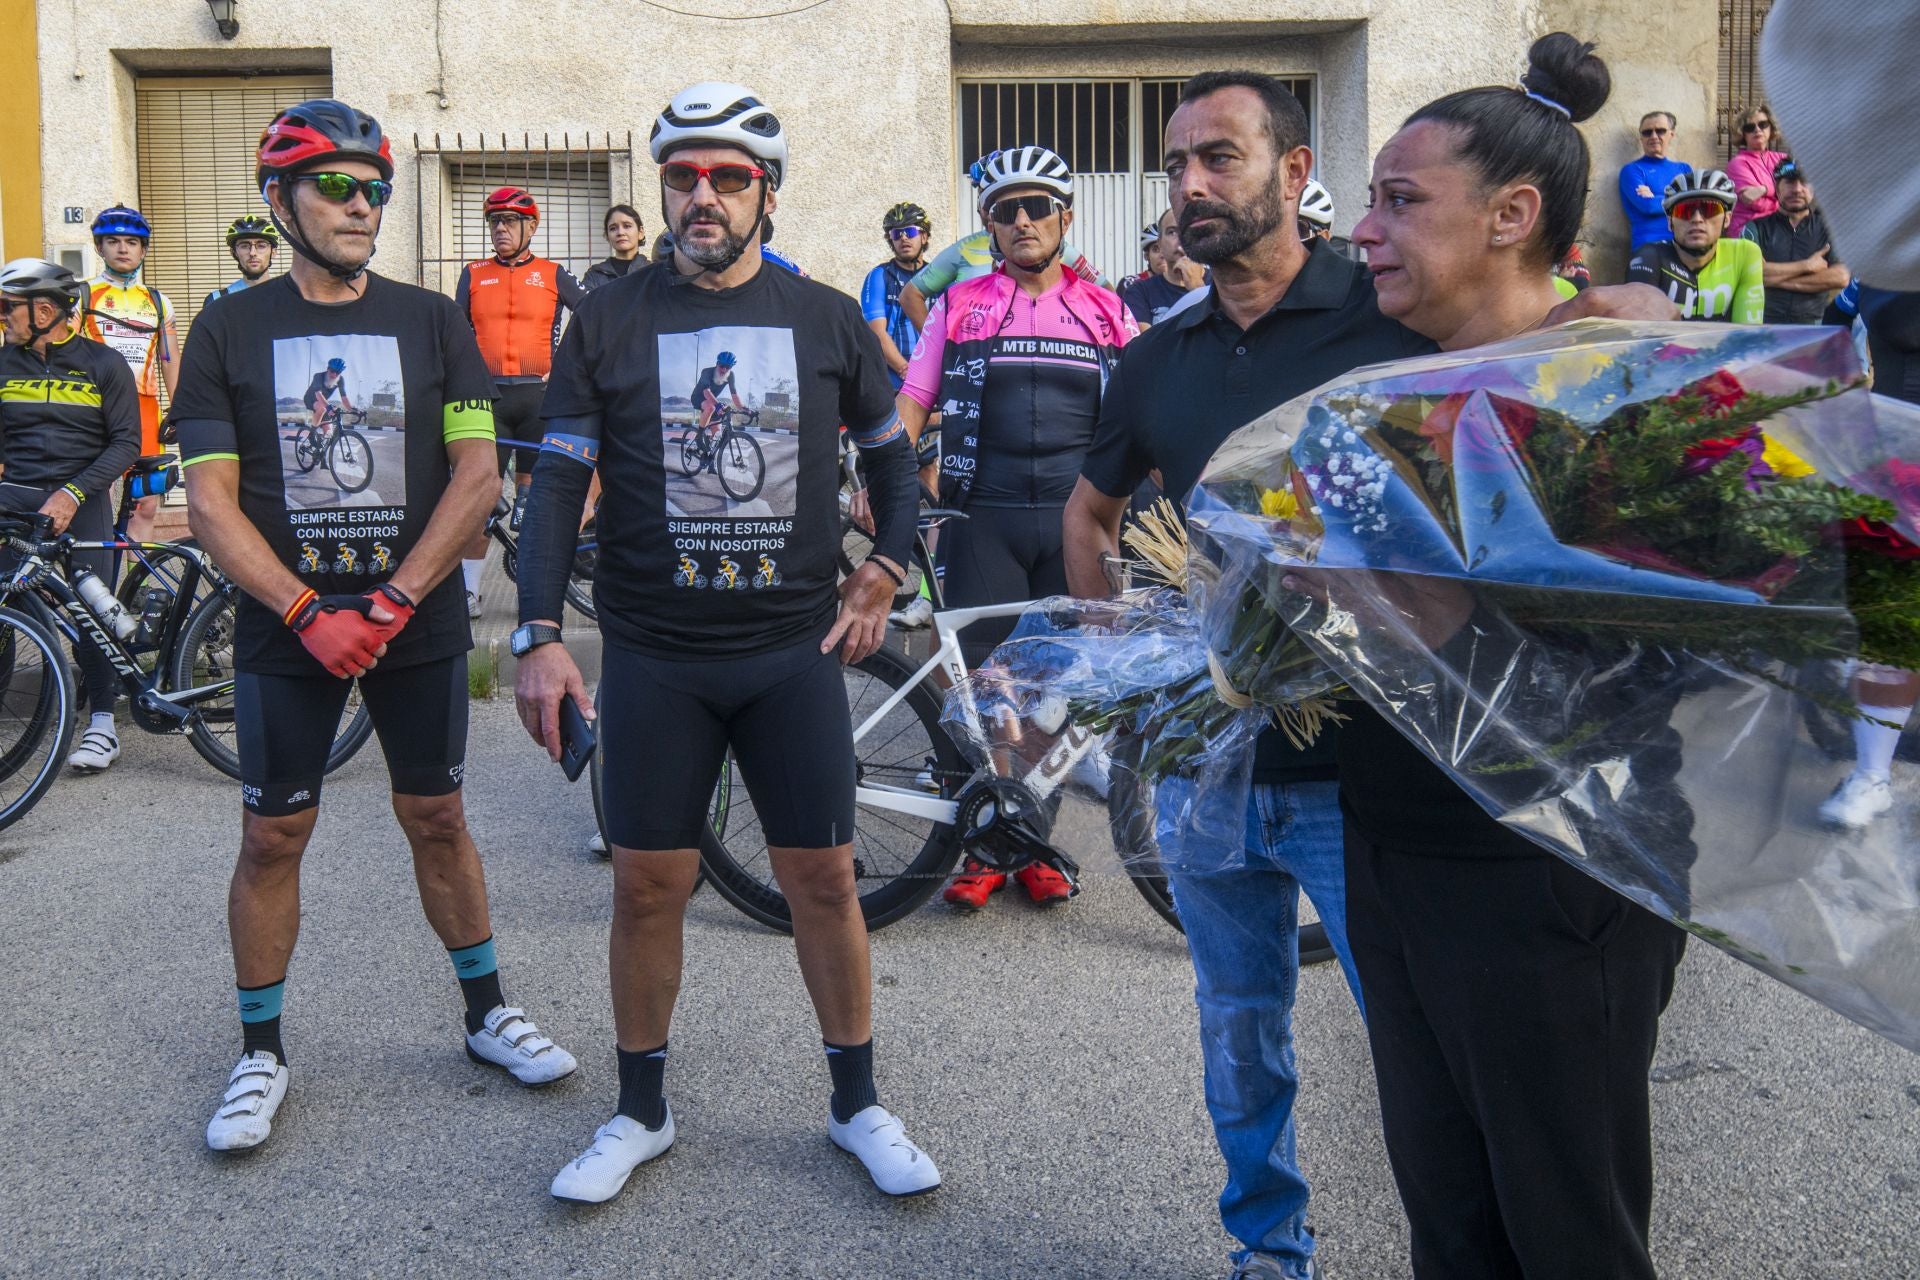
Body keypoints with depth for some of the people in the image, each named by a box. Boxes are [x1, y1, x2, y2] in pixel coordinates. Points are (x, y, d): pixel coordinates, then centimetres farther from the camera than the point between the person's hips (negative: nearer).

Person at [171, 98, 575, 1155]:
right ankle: (261, 1054, 20)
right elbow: (211, 503, -5)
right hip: (286, 627, 0)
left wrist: (392, 603, -13)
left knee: (436, 819, 9)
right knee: (273, 836, 5)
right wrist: (309, 613, -16)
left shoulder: (429, 320, 2)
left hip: (418, 624, 1)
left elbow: (476, 476, -4)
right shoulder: (229, 330, 1)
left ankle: (486, 1013, 25)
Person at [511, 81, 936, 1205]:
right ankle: (641, 1112, 24)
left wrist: (882, 575, 5)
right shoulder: (610, 322, 1)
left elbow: (892, 454, 17)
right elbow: (559, 481, 1)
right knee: (649, 884, 6)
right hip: (653, 657, 0)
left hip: (795, 650, 1)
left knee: (824, 877, 4)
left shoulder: (828, 320, 4)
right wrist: (539, 634, -7)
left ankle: (858, 1102, 22)